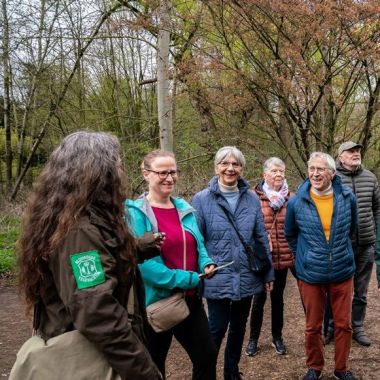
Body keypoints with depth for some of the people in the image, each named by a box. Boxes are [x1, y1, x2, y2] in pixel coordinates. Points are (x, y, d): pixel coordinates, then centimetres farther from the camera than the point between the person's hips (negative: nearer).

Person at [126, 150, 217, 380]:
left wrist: (206, 263, -6)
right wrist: (186, 279, -21)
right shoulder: (135, 213, -13)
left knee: (207, 356, 15)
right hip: (155, 302, -6)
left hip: (191, 299, 6)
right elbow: (142, 261, -21)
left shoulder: (184, 208, 7)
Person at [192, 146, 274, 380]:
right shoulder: (202, 199, -8)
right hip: (217, 279, -3)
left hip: (247, 278, 4)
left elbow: (262, 239, 6)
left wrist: (268, 273, 7)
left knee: (239, 327, 17)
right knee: (217, 329, 3)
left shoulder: (252, 199, 2)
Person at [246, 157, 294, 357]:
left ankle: (277, 337, 32)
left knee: (278, 297, 16)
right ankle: (253, 338, 25)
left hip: (283, 257, 3)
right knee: (259, 298, 8)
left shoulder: (290, 198, 3)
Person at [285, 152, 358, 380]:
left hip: (343, 271, 1)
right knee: (313, 326, 12)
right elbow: (290, 235, 9)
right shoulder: (296, 202, -9)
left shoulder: (348, 197, -6)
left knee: (344, 324, 12)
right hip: (311, 274, -1)